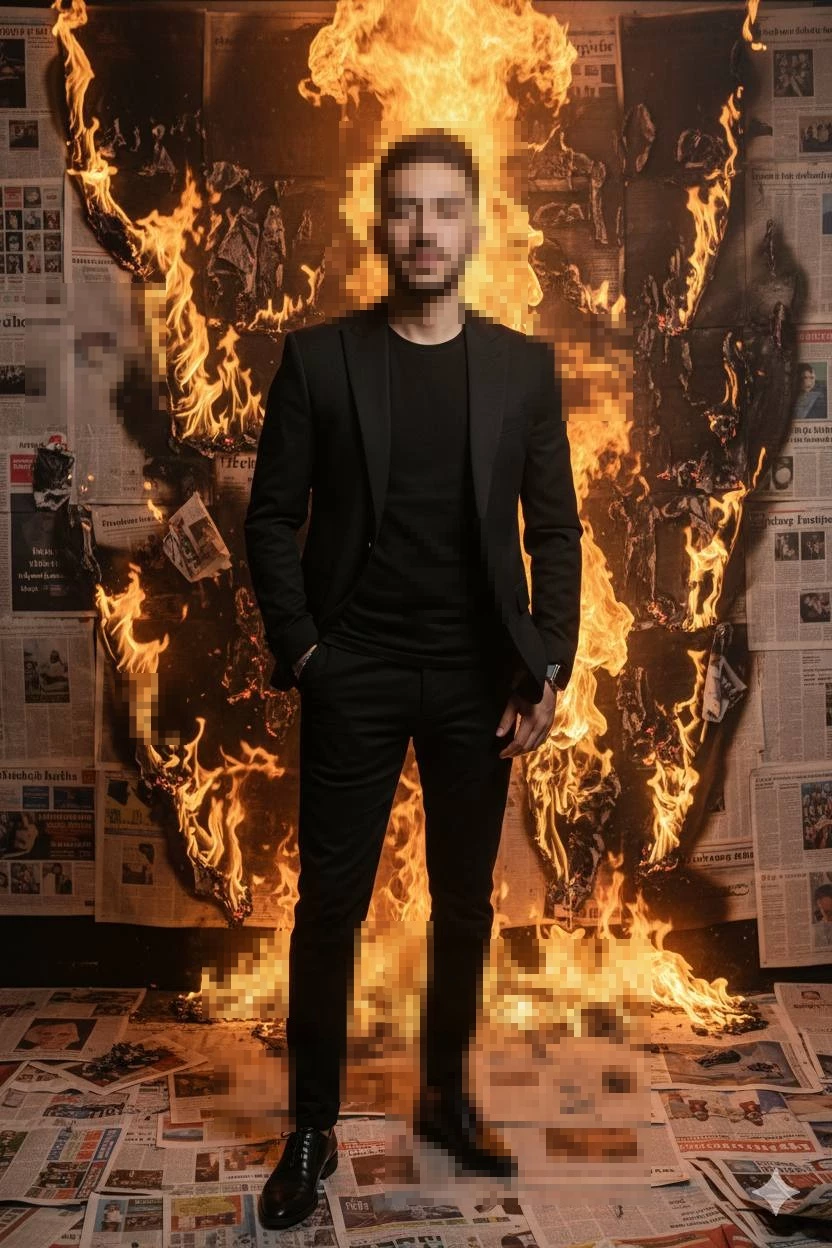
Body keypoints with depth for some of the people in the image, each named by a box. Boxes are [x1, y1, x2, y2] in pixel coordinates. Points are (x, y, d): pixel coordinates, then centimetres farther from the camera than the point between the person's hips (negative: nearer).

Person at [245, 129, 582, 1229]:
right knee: (330, 902, 4)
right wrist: (299, 649, -7)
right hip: (354, 676, -1)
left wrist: (548, 670, -4)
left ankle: (447, 1098, 32)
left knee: (465, 900, 12)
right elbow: (272, 518, 1)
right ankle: (312, 1127, 21)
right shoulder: (317, 357, -1)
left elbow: (555, 529, 4)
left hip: (479, 679, 2)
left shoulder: (524, 365, 4)